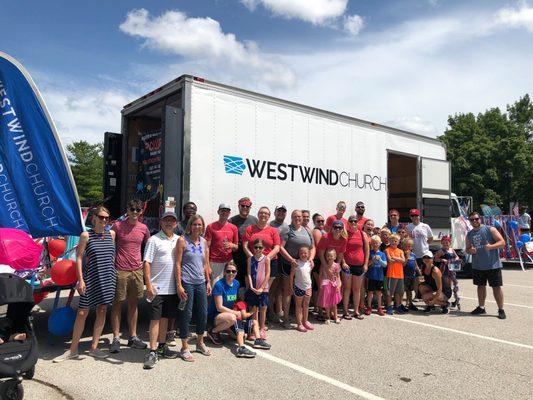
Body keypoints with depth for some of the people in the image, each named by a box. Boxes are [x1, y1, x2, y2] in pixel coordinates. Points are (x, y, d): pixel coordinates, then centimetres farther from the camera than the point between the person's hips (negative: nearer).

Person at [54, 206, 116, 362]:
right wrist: (80, 279, -10)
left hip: (108, 278, 3)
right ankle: (73, 350, 16)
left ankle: (94, 347, 20)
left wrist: (113, 273, 10)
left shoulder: (111, 234, 5)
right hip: (91, 278, -3)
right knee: (82, 313, 1)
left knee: (102, 312, 8)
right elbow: (79, 257, -4)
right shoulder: (86, 235, -4)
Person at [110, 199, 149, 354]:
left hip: (137, 270, 4)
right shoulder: (118, 226, -5)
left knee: (133, 304, 12)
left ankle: (133, 337, 21)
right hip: (120, 271, -4)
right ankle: (116, 338, 12)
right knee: (117, 304, 4)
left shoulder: (143, 228, 5)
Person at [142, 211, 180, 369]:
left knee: (165, 318, 15)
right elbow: (146, 263, -9)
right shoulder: (154, 240, -6)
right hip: (157, 288, -5)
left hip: (172, 288, 5)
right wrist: (148, 284, -16)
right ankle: (152, 352, 4)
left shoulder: (179, 240, 10)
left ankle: (162, 346, 27)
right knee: (155, 319, -2)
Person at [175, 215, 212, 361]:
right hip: (187, 282, -5)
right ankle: (185, 348, 16)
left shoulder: (203, 241, 9)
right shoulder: (182, 240, -6)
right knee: (186, 315, 2)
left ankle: (200, 343, 32)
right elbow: (177, 264, -9)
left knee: (203, 314, 12)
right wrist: (179, 285, -13)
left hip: (201, 282, 5)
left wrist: (208, 282, 12)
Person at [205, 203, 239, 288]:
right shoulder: (211, 227, 2)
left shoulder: (233, 228, 10)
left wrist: (231, 245, -7)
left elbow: (236, 247, 16)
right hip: (214, 262, -3)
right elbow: (207, 247, 0)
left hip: (228, 262, 3)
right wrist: (207, 265, -6)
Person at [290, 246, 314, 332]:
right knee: (298, 305, 7)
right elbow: (292, 275, -8)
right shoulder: (296, 263, -12)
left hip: (308, 287, 5)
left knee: (306, 305, 16)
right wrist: (291, 286, -7)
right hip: (299, 287, -5)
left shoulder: (310, 264, 1)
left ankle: (305, 321, 30)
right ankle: (299, 324, 13)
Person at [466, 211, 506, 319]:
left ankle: (501, 310, 9)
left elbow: (502, 242, -9)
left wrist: (491, 246, -25)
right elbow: (467, 249, 17)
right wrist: (470, 250, -7)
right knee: (481, 286, 14)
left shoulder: (490, 229, -4)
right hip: (477, 266, 5)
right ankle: (481, 307, 26)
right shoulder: (469, 235, 10)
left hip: (493, 265, -5)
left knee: (496, 287, 0)